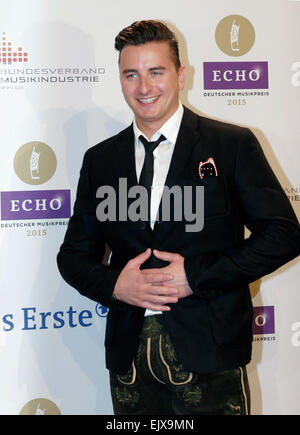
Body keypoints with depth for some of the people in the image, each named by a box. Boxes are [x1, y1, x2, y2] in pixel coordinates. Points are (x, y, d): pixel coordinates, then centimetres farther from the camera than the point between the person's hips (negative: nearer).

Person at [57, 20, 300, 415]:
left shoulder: (232, 145, -1)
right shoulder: (100, 160, 10)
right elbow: (74, 254, 14)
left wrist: (197, 274, -13)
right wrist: (114, 284, -8)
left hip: (207, 350, -3)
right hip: (129, 349, 3)